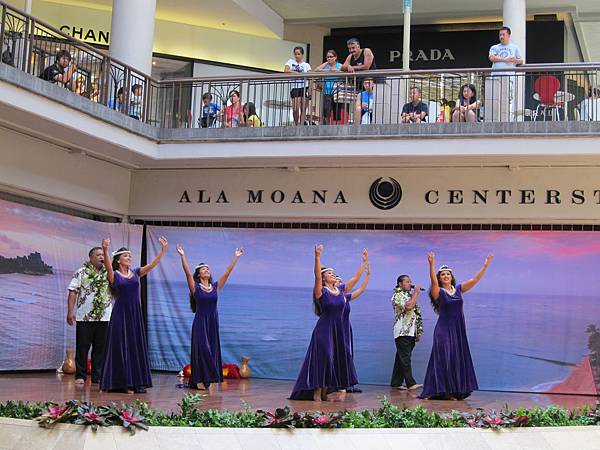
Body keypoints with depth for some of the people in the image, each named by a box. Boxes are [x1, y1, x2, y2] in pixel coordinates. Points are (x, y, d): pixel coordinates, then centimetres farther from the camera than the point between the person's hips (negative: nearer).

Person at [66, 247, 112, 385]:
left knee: (100, 348, 6)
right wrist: (70, 312, -11)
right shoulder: (81, 273, 1)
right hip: (84, 317, -3)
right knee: (82, 348, 2)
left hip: (104, 318, 3)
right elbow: (73, 292, -3)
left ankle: (97, 376, 12)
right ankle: (80, 376, 10)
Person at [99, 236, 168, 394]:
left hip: (135, 314, 5)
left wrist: (163, 249, -9)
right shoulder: (114, 275, -3)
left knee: (137, 346, 4)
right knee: (120, 347, -3)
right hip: (121, 314, -5)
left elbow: (153, 264, 2)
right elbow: (108, 265, -24)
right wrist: (105, 250, -42)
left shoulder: (136, 273, 10)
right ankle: (120, 382, 3)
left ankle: (137, 382, 8)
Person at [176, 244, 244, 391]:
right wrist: (183, 256, -27)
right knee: (202, 349, -7)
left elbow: (227, 272, 5)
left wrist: (236, 257, 0)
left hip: (213, 322, 4)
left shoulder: (215, 287, 8)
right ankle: (199, 380, -2)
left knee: (213, 350, 5)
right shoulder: (195, 287, -2)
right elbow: (187, 273, -16)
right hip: (200, 322, -4)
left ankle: (209, 379, 11)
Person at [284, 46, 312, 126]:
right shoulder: (291, 62, 11)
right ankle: (296, 125, 4)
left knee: (303, 109, -2)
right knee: (295, 108, -13)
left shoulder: (306, 65, 11)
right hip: (295, 88, -1)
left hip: (304, 87, 1)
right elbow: (286, 70, -6)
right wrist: (297, 73, -10)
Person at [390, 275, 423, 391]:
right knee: (405, 359, -11)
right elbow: (408, 307, -23)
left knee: (401, 359, 8)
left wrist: (418, 332, 15)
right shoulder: (398, 295, -5)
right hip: (402, 332, -8)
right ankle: (410, 383, -17)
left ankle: (396, 383, 11)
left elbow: (416, 315, 21)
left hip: (411, 333, 8)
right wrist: (416, 293, -12)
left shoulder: (410, 295, 20)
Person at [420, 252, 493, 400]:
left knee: (458, 359, 6)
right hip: (444, 330, -5)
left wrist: (485, 266, -2)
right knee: (444, 359, -8)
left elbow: (474, 280, 6)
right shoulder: (439, 292, -5)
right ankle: (443, 391, -5)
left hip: (458, 329, 5)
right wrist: (431, 265, -39)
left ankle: (456, 391, 11)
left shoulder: (458, 289, 9)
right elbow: (434, 282, -24)